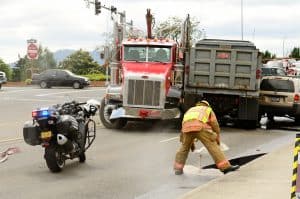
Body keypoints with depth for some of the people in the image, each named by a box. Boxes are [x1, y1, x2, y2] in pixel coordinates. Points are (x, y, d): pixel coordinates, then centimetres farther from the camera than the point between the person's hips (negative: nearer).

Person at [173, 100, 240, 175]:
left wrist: (191, 143, 46)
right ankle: (225, 167, -7)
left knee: (184, 147, 24)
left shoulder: (190, 110, 43)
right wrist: (217, 139, 26)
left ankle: (178, 168, 23)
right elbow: (215, 124, 20)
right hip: (200, 127, -3)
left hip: (187, 127, 3)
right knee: (213, 146, -1)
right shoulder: (208, 109, 34)